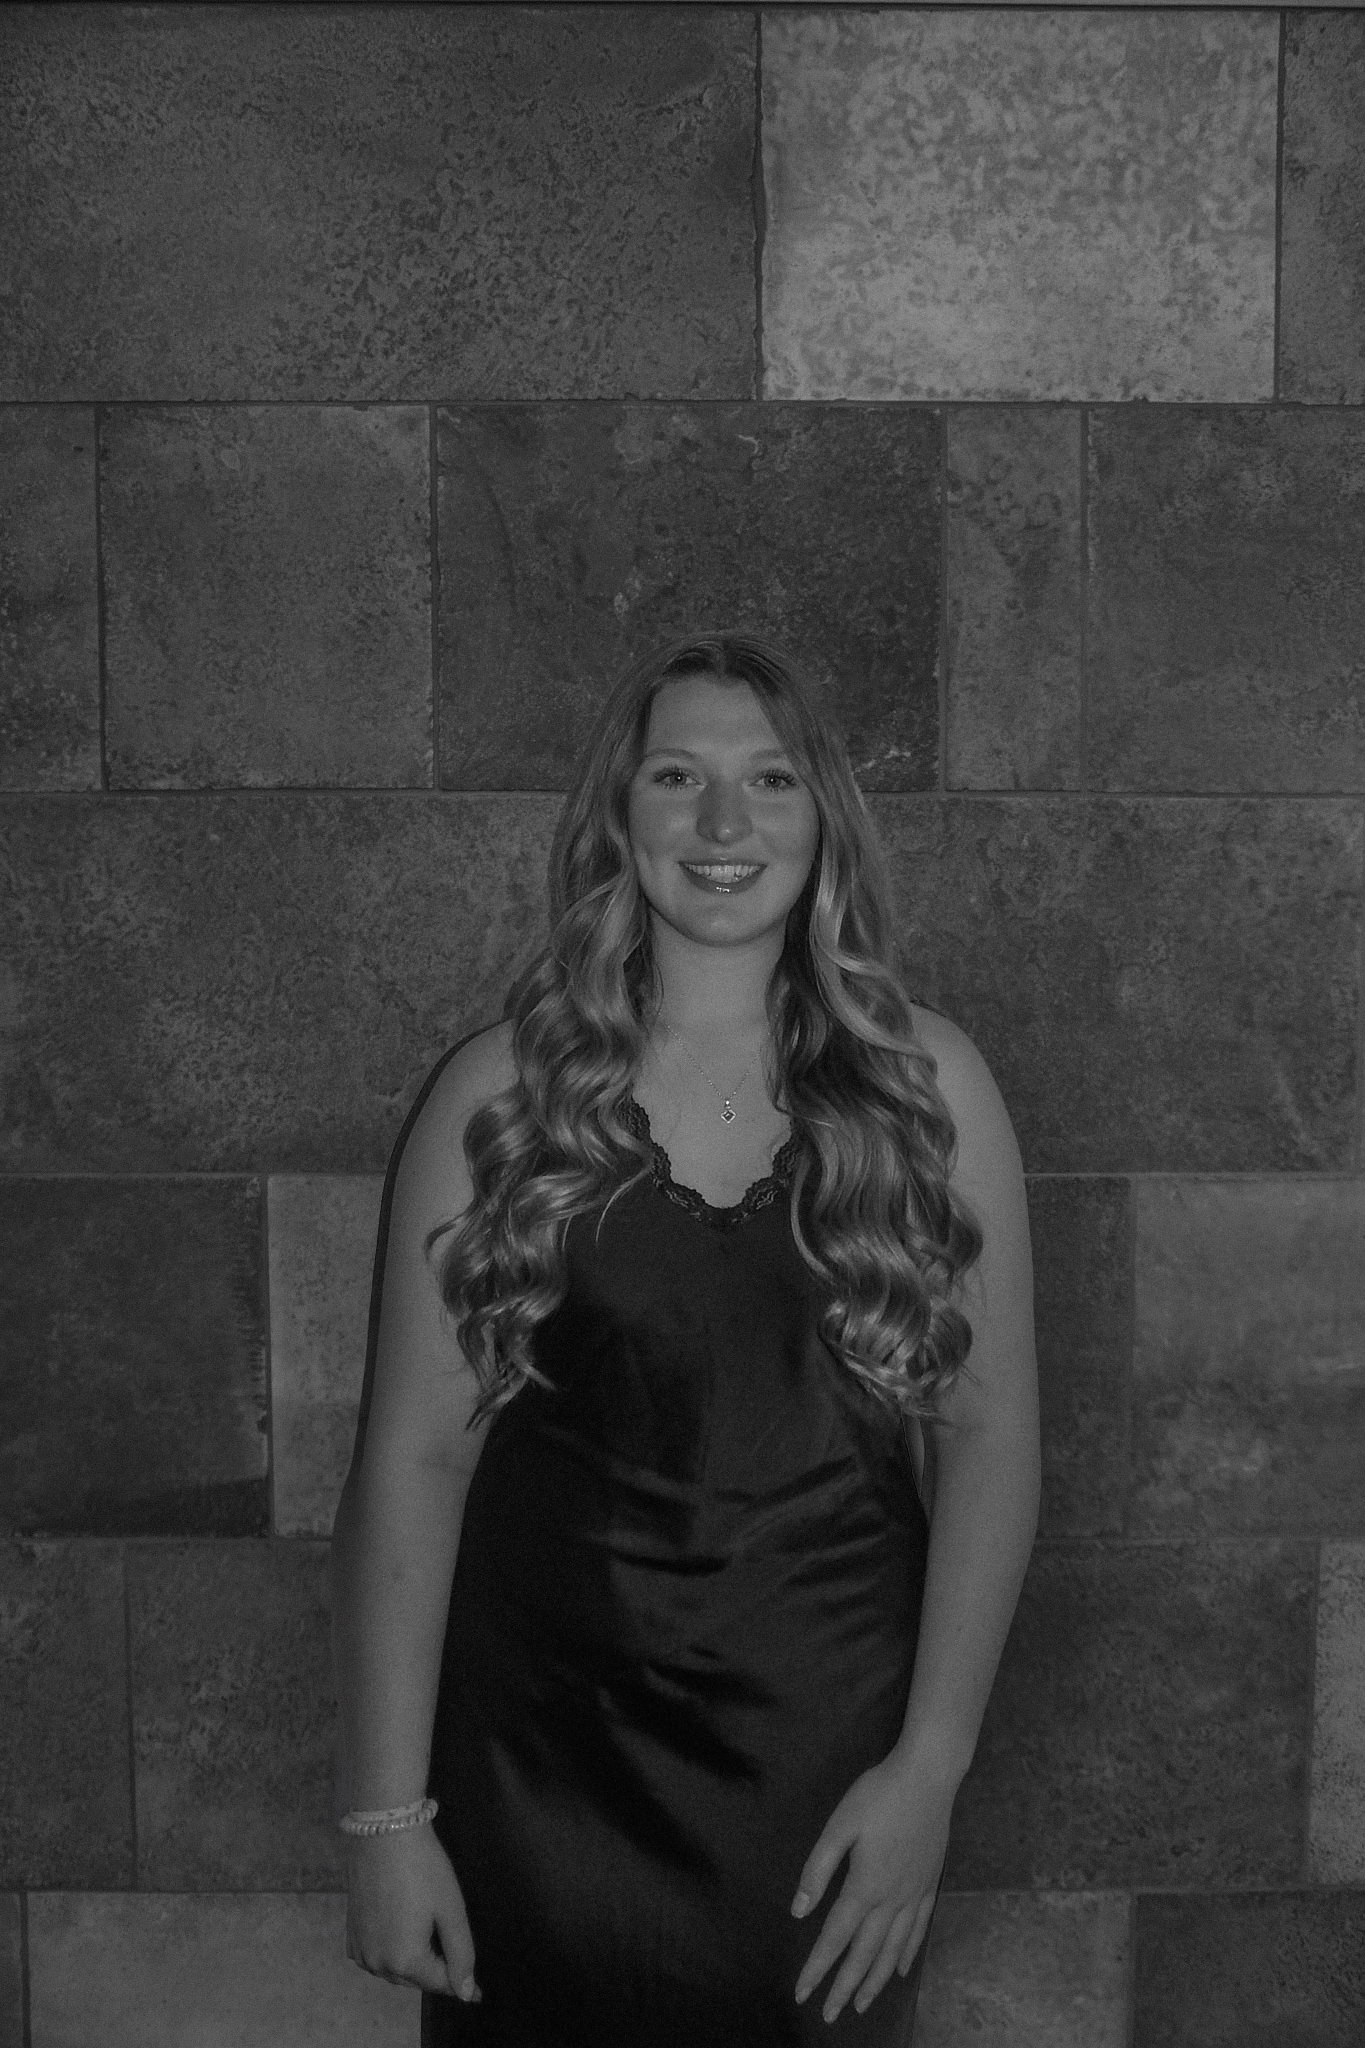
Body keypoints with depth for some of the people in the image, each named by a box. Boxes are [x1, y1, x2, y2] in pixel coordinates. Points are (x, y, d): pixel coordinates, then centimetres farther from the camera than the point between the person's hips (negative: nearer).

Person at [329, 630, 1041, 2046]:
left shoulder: (925, 1088, -3)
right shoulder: (497, 1095, -6)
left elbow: (988, 1436, -2)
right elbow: (412, 1456, -6)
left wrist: (929, 1767, -8)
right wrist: (386, 1816, -7)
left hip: (828, 1771, 1)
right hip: (543, 1769, 0)